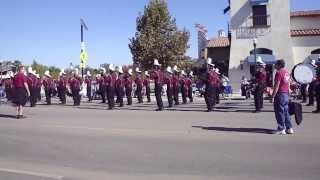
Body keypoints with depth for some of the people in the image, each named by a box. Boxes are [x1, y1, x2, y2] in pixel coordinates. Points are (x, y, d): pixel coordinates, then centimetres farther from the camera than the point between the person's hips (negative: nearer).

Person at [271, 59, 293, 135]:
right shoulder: (287, 72, 13)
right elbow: (289, 84, 17)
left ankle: (281, 129, 3)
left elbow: (276, 86, -18)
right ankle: (289, 128, 17)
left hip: (280, 94, -9)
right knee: (286, 111, 14)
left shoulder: (279, 72, -14)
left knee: (279, 112, -1)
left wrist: (273, 96, -16)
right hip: (286, 94, 9)